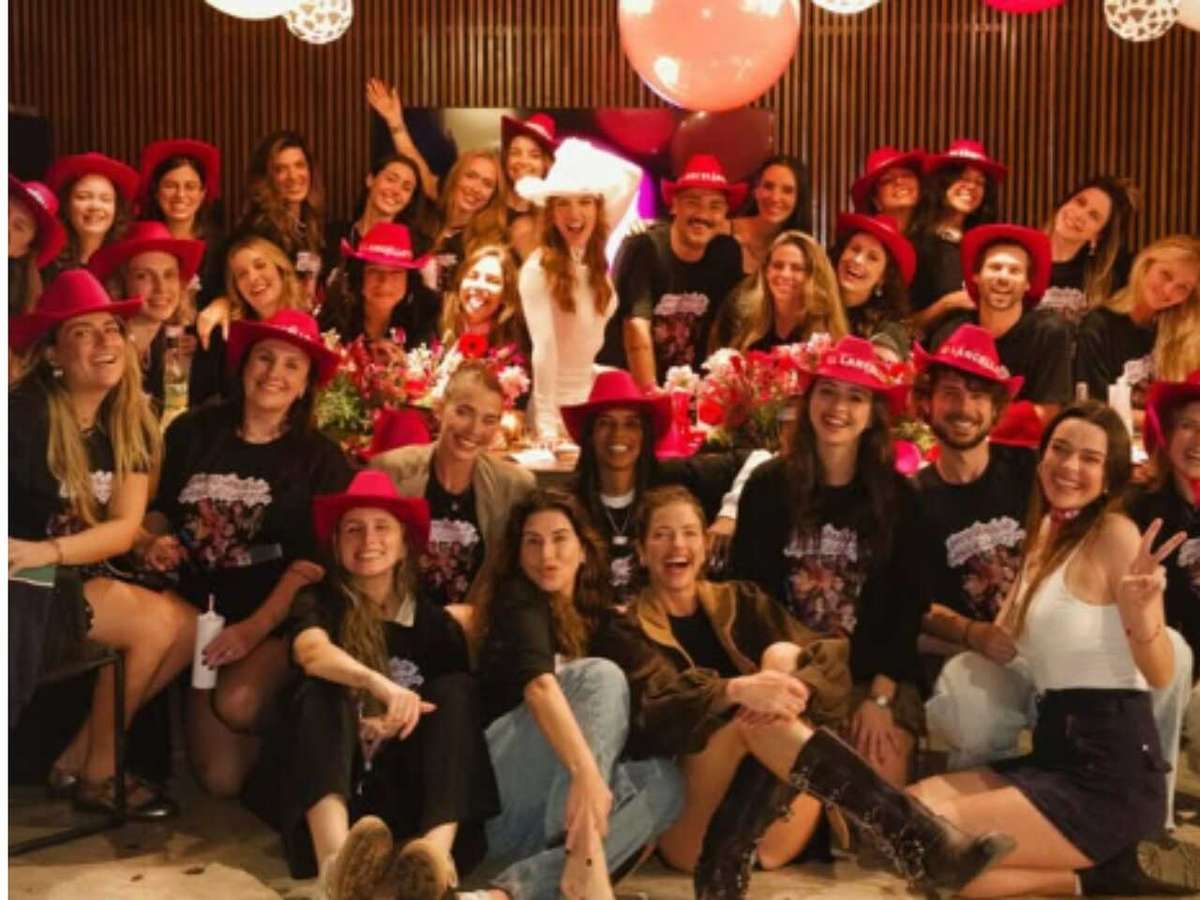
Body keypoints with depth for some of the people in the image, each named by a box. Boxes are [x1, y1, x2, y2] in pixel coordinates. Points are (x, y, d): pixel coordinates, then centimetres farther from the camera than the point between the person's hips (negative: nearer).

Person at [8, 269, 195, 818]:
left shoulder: (131, 425, 1)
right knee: (158, 622, -18)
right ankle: (97, 774, 2)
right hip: (25, 587, -7)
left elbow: (124, 529, -8)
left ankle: (76, 759, 6)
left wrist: (44, 552, -24)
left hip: (77, 580, 7)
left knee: (187, 626, -8)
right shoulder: (24, 412, -18)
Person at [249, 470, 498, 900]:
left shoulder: (436, 623, 8)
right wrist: (380, 685, -41)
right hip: (330, 778, -1)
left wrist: (398, 720, -16)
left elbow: (460, 711, 4)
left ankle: (436, 852, -45)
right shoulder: (320, 601, 2)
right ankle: (336, 861, -55)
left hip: (407, 784, 2)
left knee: (456, 690, -18)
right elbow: (311, 650, -22)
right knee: (319, 693, -26)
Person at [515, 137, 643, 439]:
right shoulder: (537, 269, -18)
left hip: (597, 398, 6)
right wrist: (546, 426, -28)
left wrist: (585, 157, 0)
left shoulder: (597, 254, -2)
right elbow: (544, 349, -25)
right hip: (558, 405, -6)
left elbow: (632, 175, 7)